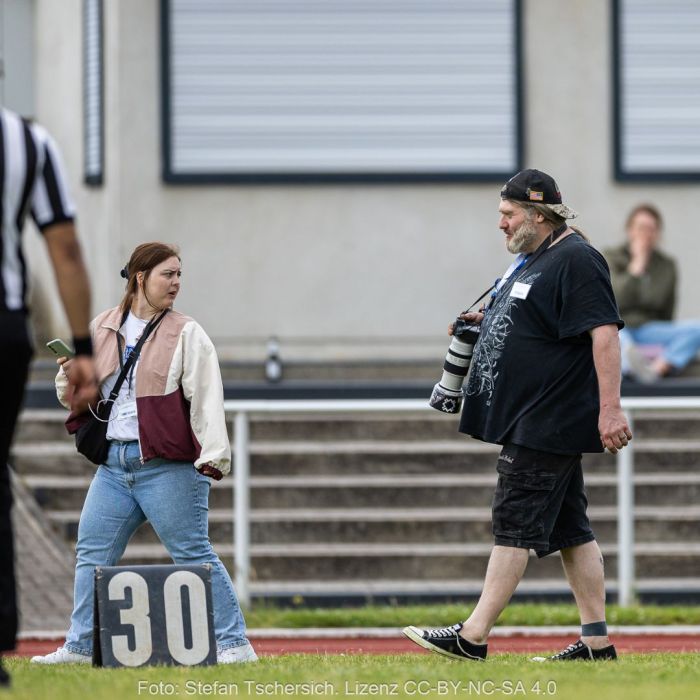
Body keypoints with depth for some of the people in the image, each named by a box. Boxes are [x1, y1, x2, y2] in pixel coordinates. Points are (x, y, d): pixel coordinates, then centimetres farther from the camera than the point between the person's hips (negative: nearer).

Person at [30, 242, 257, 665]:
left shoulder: (186, 335, -1)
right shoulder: (101, 330, 12)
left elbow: (206, 398, -10)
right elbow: (75, 394, 20)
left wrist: (212, 456, -21)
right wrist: (71, 375, -4)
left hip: (169, 467, -6)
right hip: (114, 463, 6)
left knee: (194, 555, -7)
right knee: (93, 553, 7)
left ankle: (235, 645, -4)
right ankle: (80, 646, 15)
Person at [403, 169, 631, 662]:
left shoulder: (575, 260, -14)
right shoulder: (531, 259, 17)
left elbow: (605, 332, -22)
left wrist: (610, 409, -27)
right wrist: (485, 323, 15)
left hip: (549, 426, -10)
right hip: (527, 422, 10)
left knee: (516, 525, -10)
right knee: (570, 528, 10)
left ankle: (474, 637, -10)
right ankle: (597, 643, 11)